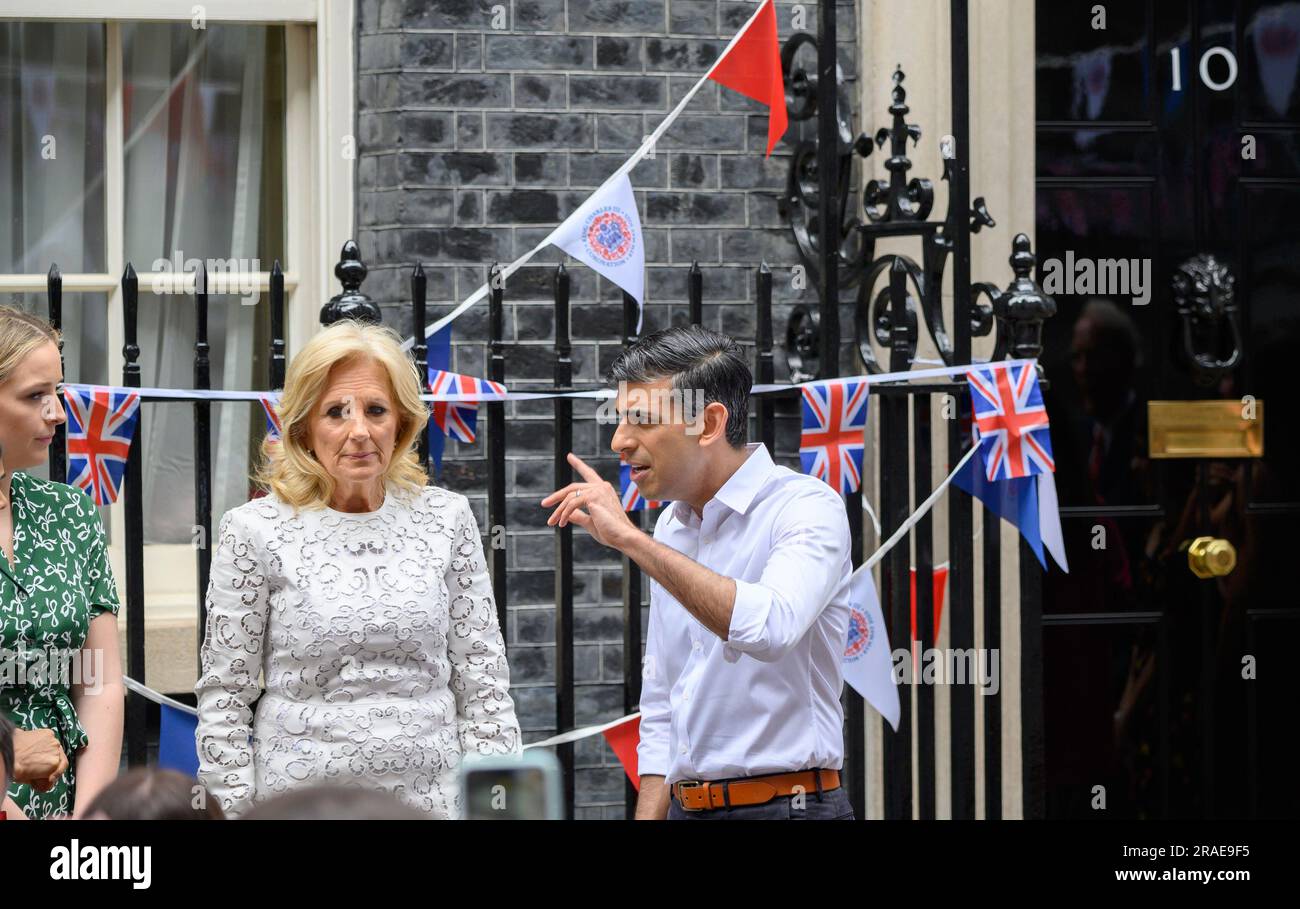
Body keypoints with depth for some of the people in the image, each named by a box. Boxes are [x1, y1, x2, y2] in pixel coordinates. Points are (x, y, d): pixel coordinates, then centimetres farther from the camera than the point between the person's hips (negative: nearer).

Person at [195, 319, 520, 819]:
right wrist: (233, 809, -6)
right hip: (300, 798, -2)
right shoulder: (254, 530, -5)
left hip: (431, 796, 2)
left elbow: (481, 677, 6)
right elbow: (224, 694, -2)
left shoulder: (445, 517, 3)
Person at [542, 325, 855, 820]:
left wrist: (631, 539, -25)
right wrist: (648, 815, 8)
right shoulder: (670, 528, 13)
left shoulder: (806, 507, -10)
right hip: (684, 806, 7)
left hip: (786, 803, -7)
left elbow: (770, 628, -30)